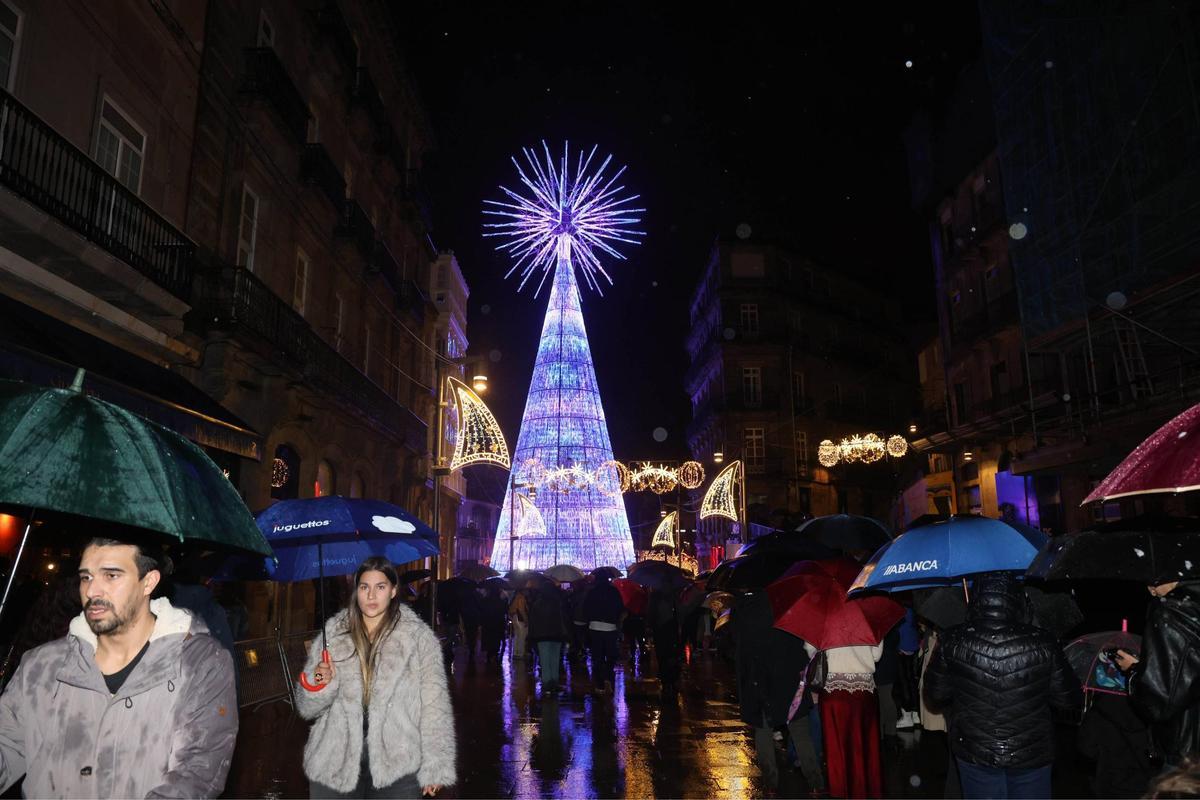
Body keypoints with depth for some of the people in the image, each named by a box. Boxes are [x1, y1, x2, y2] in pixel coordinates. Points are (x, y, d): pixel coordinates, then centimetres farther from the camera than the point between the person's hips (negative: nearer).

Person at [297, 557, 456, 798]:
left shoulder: (419, 637, -6)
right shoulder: (333, 634, 1)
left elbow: (435, 705, -6)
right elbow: (306, 706, 5)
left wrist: (435, 767, -8)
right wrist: (320, 685, -16)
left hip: (397, 765, -2)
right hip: (334, 766, 2)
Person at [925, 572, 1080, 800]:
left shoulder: (953, 643, -18)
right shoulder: (1043, 645, -20)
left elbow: (935, 697, -6)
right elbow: (1069, 701, -7)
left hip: (974, 754, 0)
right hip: (1031, 755, 0)